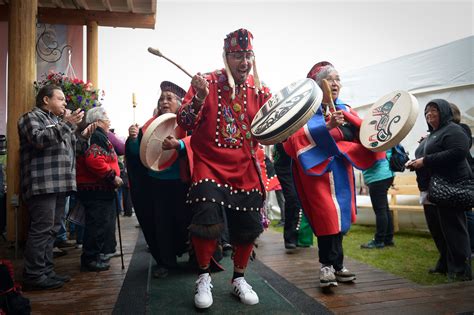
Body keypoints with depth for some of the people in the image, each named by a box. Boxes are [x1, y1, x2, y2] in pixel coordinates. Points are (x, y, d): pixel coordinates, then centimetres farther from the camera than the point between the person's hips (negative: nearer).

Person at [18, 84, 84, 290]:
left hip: (58, 184, 9)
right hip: (42, 185, -9)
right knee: (41, 230, -10)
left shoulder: (56, 120, 26)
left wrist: (72, 125, 10)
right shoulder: (32, 117, -1)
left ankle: (46, 271, 17)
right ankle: (34, 276, -4)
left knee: (51, 230, 10)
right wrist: (67, 124, -20)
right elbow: (39, 139, -19)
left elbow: (69, 147, 24)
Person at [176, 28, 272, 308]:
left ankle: (239, 279, 29)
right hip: (210, 163, -3)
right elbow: (184, 123, -10)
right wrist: (199, 98, -26)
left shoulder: (260, 90, 5)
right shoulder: (207, 83, -4)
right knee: (207, 219, -16)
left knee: (249, 224, 5)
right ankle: (204, 277, 12)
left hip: (245, 167, 3)